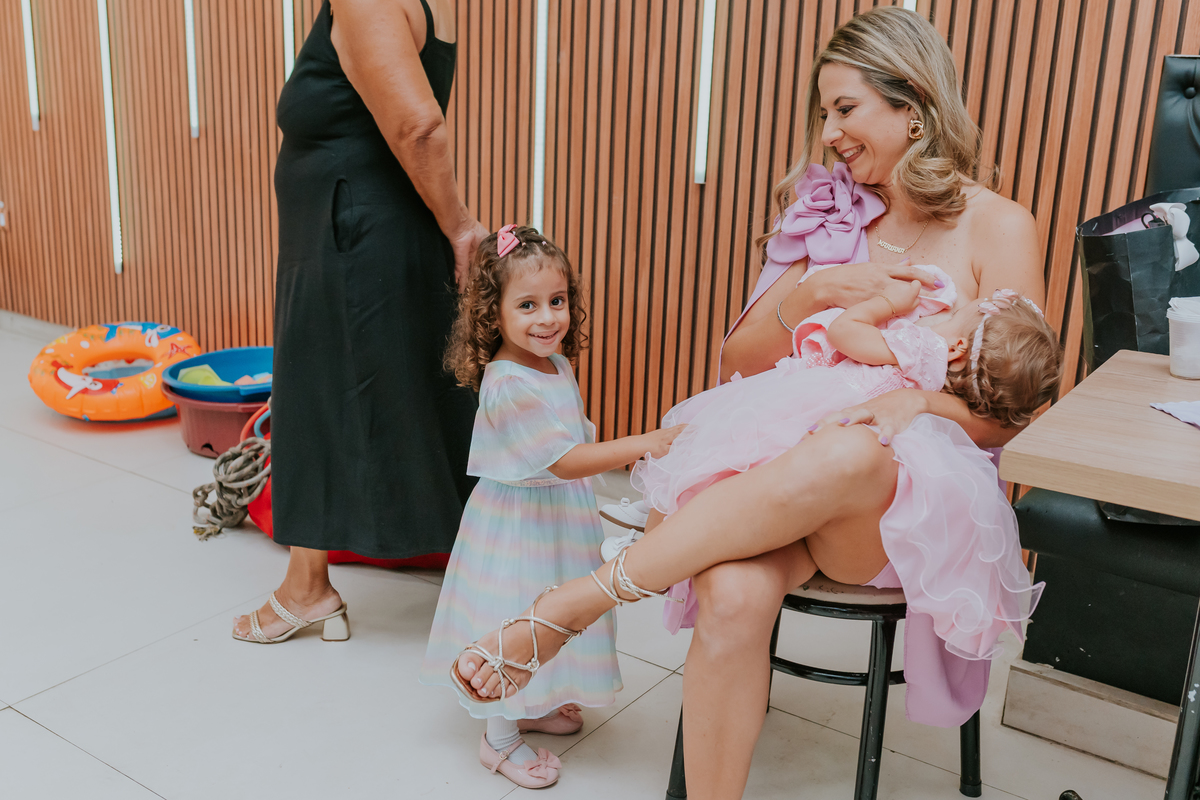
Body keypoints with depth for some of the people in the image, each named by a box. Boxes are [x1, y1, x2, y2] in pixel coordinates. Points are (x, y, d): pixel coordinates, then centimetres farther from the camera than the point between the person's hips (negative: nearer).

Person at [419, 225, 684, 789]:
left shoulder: (557, 365, 1)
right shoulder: (508, 386, -28)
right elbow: (565, 462, -32)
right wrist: (644, 443, -36)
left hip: (560, 516, 9)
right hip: (518, 524, -9)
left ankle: (534, 705, 44)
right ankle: (500, 738, 24)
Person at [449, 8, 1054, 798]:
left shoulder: (998, 229, 5)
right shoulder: (828, 213, 15)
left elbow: (1008, 415, 3)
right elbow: (739, 363, 13)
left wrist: (916, 399, -16)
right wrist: (810, 295, -5)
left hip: (916, 498, -2)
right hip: (787, 457, 3)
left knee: (846, 455, -40)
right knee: (733, 593, -33)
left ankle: (562, 613, -32)